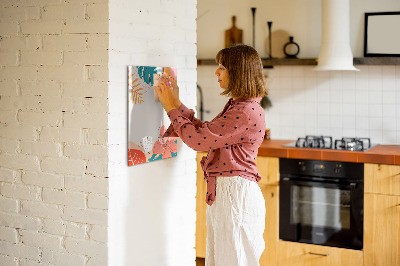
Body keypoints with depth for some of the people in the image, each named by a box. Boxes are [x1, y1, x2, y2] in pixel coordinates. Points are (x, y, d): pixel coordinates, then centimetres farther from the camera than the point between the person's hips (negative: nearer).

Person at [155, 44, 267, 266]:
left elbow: (198, 139, -19)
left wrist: (172, 108, -7)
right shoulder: (236, 106, 13)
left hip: (236, 194, -10)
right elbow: (205, 131, 18)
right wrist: (177, 104, 15)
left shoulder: (247, 112, -20)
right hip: (223, 192, 10)